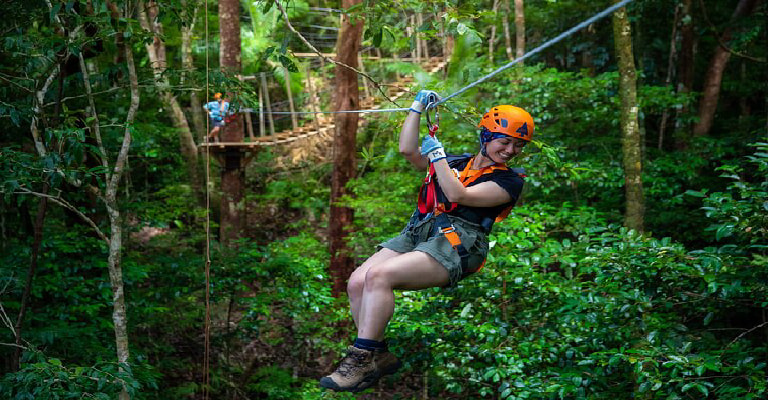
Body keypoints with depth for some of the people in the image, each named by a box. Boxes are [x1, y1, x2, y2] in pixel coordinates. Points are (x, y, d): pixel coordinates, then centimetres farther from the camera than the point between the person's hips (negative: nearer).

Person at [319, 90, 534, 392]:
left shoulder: (508, 181, 7)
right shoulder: (456, 162, 25)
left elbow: (458, 195, -7)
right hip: (417, 232, 7)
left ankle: (362, 360, -23)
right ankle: (379, 357, -6)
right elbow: (408, 150, 20)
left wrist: (437, 154, 1)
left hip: (456, 243, -7)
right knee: (357, 282, -15)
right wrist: (418, 106, 21)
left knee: (379, 276, -29)